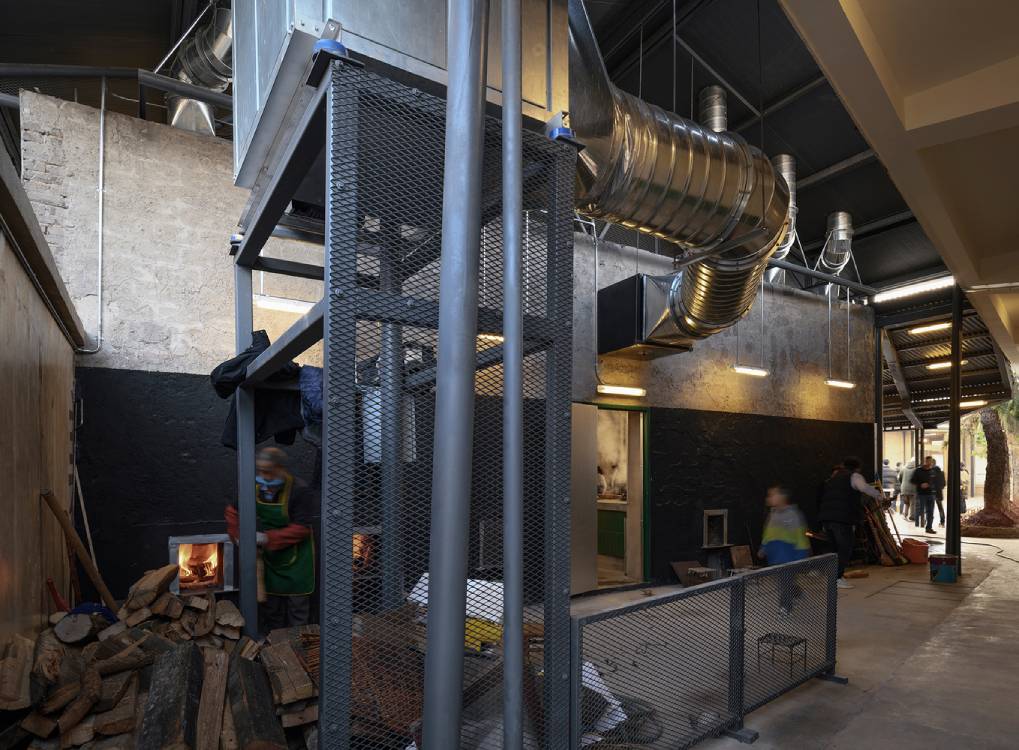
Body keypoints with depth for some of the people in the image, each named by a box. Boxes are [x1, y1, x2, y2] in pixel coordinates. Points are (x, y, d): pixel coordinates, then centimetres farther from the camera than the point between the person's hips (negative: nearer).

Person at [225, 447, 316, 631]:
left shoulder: (300, 491, -24)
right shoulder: (255, 487, -6)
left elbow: (300, 529, -26)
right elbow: (232, 511, 8)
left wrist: (267, 538, -29)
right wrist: (239, 535, -6)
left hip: (295, 559, -5)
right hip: (267, 557, 5)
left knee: (297, 606, 5)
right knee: (269, 606, 17)